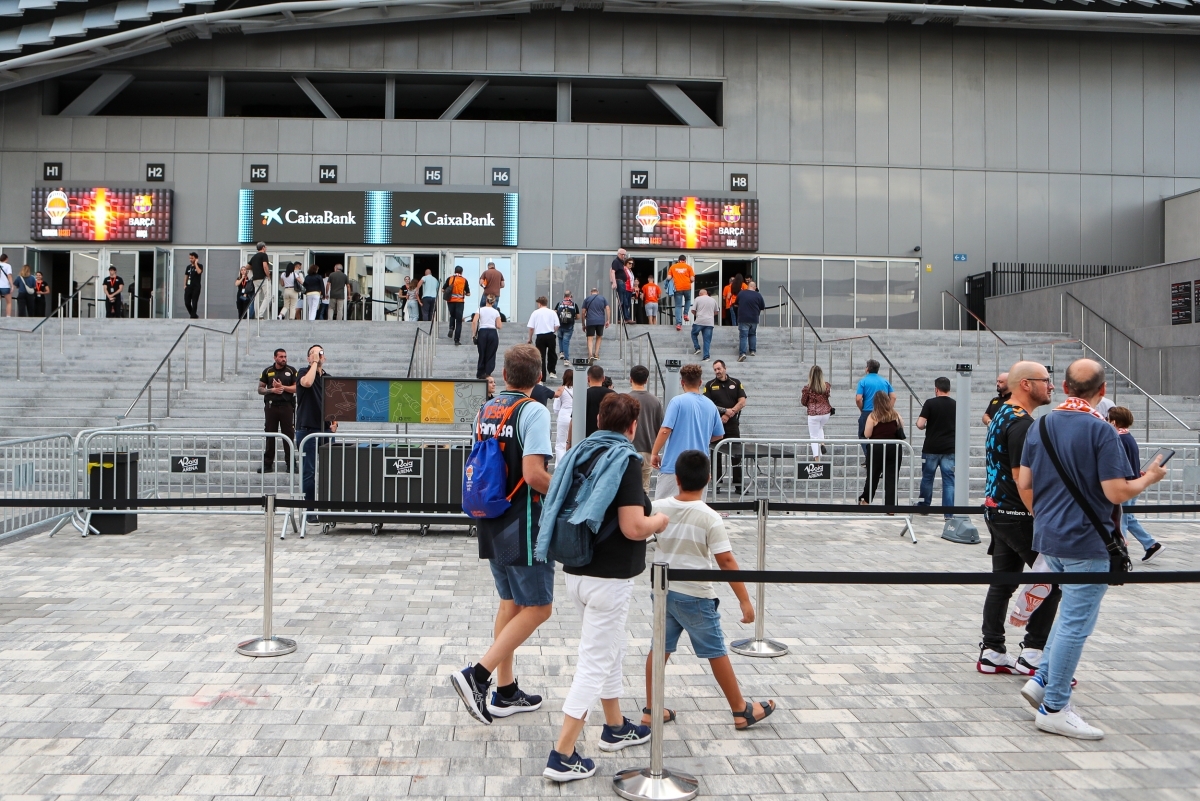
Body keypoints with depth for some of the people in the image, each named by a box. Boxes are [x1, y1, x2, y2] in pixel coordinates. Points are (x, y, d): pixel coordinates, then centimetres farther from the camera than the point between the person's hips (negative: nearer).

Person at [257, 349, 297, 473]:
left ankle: (290, 464, 3)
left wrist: (283, 387, -11)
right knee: (270, 435, 4)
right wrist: (272, 390, -8)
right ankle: (267, 464, 9)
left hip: (287, 406, -1)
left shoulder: (291, 371, 6)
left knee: (288, 435, -1)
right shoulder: (267, 371, 10)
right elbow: (260, 389, 10)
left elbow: (297, 388, 0)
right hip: (271, 406, 1)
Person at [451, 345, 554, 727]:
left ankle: (504, 692, 22)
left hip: (492, 522, 8)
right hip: (523, 525, -8)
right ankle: (477, 675, -7)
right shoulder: (534, 412, -16)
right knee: (537, 608, 1)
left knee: (510, 603, 17)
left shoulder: (484, 411, 7)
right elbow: (533, 474, -25)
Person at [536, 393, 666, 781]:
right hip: (609, 577, -8)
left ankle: (616, 727, 39)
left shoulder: (582, 453, 6)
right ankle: (562, 756, 3)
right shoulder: (625, 460, -15)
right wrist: (659, 521, -2)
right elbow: (633, 527, -23)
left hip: (577, 571, 8)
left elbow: (566, 507, 14)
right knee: (594, 662, 0)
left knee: (610, 649, 24)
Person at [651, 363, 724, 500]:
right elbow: (718, 435, 16)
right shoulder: (711, 405, 7)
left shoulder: (678, 401, -8)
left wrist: (654, 453, -4)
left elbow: (665, 430, -14)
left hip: (674, 465, -5)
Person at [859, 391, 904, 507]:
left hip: (877, 448, -2)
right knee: (892, 477, 5)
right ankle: (890, 506, 5)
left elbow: (867, 434, -10)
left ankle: (865, 500, 25)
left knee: (873, 475, 12)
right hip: (894, 448, 2)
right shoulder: (895, 414, -1)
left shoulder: (873, 416, -11)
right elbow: (902, 427, 11)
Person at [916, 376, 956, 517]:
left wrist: (923, 425, 8)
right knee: (949, 480, 2)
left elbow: (920, 424, -14)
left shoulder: (930, 403, -8)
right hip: (950, 448, 2)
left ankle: (924, 505, 30)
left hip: (931, 448, -2)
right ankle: (949, 512, -2)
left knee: (927, 478, 15)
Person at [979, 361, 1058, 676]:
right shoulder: (1022, 423, -19)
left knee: (1003, 582, 13)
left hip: (997, 509, 10)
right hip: (1018, 515, -10)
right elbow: (1022, 478, -22)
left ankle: (991, 651, 19)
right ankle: (1033, 653, 2)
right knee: (1053, 579, -1)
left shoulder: (1003, 414, 13)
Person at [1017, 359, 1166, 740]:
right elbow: (1116, 493, -18)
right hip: (1086, 542, -7)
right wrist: (1149, 478, 1)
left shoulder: (1040, 426, 4)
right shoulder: (1101, 431, -15)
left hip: (1048, 538, 7)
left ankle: (1042, 681, 20)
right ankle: (1054, 708, 8)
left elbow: (1024, 484, 7)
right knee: (1076, 623, 1)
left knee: (1074, 612, 23)